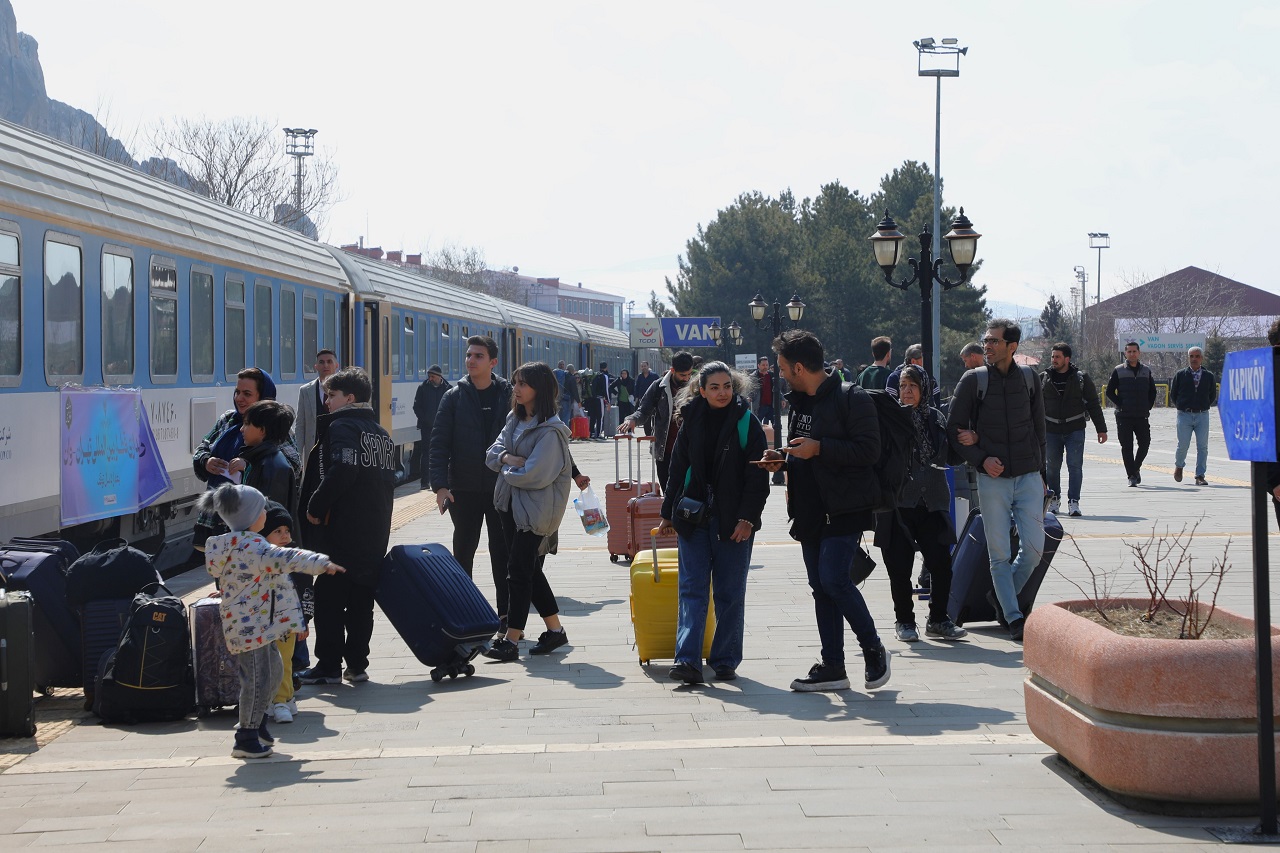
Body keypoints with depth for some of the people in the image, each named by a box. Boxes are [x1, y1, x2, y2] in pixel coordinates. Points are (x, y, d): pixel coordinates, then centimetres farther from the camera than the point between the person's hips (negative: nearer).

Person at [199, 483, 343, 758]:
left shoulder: (231, 543, 13)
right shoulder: (251, 545, -20)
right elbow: (283, 559, -30)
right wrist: (321, 563, -34)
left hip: (258, 624, 11)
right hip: (249, 626, -11)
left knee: (274, 670, 21)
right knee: (257, 679, -5)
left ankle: (257, 723, 33)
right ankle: (246, 739, 3)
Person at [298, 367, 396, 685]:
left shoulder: (342, 426, -8)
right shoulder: (381, 432, 18)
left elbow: (341, 471, -23)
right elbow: (389, 478, 17)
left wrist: (316, 507, -15)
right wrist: (376, 513, 17)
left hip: (344, 529, -8)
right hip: (376, 532, 8)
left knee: (329, 598, 0)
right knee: (361, 599, 12)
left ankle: (329, 666, 1)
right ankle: (357, 665, 13)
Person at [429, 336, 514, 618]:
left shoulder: (508, 394, 1)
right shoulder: (454, 396, -1)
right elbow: (439, 443, -3)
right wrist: (440, 485, -13)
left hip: (501, 487, 0)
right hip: (464, 489, 0)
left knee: (502, 551, 5)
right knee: (464, 549, 9)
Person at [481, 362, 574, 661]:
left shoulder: (550, 430, -16)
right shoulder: (515, 419, 11)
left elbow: (535, 475, -22)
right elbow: (493, 453, 9)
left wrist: (507, 469, -6)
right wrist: (509, 459, -12)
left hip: (535, 509, -8)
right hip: (511, 504, 8)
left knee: (520, 570, -7)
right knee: (529, 569, 13)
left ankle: (511, 640, -3)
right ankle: (555, 630, 24)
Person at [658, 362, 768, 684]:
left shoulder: (747, 423, -3)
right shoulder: (691, 422, 5)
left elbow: (757, 477, -5)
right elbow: (677, 470, 12)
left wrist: (747, 518, -13)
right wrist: (667, 514, 12)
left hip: (733, 521, -2)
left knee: (730, 593, 6)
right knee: (692, 588, -4)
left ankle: (725, 661, 15)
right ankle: (688, 660, -9)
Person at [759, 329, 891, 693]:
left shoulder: (851, 399, -10)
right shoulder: (798, 402, 16)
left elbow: (869, 449, -18)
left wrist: (818, 448, -21)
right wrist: (783, 458, 6)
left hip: (844, 509, -8)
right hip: (809, 509, 8)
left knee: (834, 579, -16)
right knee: (820, 587, 8)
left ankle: (874, 649, 3)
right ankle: (832, 666, 13)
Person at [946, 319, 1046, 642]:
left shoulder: (1029, 379, 6)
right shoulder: (973, 380, -1)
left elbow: (1038, 427, 15)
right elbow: (954, 430, 0)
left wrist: (1040, 472, 10)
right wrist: (980, 459, -11)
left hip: (1028, 477, 2)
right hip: (992, 479, -2)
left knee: (1034, 547, -2)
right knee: (1000, 554, -1)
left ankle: (1003, 597, 21)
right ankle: (1014, 617, 7)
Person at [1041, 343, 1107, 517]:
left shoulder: (1081, 378, 2)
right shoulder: (1044, 378, 6)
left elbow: (1093, 405, 6)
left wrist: (1101, 429, 4)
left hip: (1075, 430, -2)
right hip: (1051, 431, 2)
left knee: (1075, 465, -8)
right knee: (1052, 467, 7)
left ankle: (1073, 502, -5)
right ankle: (1054, 499, 22)